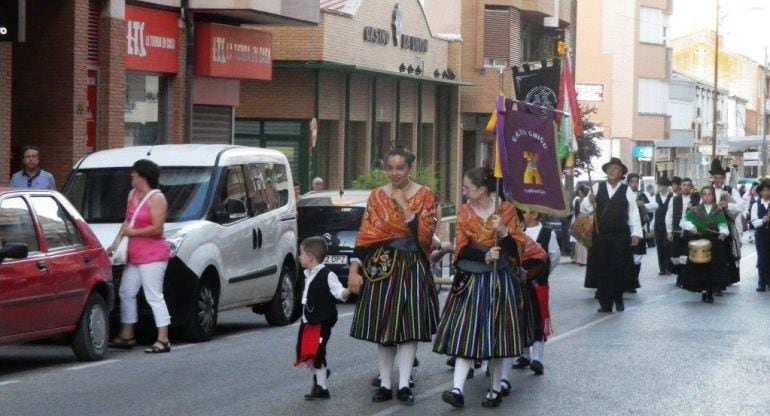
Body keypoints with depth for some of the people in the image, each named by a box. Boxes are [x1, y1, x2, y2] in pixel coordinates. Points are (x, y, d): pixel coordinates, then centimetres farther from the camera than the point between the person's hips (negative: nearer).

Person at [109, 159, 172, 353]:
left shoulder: (156, 198, -12)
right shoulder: (133, 194, 15)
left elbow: (156, 228, -20)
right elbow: (127, 222, 23)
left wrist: (132, 232, -13)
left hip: (153, 254, -10)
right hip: (135, 255, 10)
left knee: (154, 297, -10)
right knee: (126, 292, 13)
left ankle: (163, 340, -10)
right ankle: (126, 336, 24)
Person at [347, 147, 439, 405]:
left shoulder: (425, 196, 0)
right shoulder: (376, 196, 5)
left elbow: (425, 234, -10)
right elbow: (364, 236, 3)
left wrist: (405, 207, -14)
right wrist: (354, 270, -4)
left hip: (412, 267, -2)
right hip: (381, 266, 2)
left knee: (409, 326, -4)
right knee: (382, 325, 3)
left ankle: (404, 386, -1)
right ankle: (385, 385, 9)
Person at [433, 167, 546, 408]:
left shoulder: (506, 211, -5)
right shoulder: (465, 212, 4)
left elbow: (516, 249, -8)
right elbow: (461, 248, -3)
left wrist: (503, 231, -24)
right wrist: (485, 256, -18)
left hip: (498, 281, -2)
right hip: (470, 280, 2)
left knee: (495, 335, 2)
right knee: (465, 334, -6)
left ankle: (496, 390, 13)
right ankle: (457, 389, -13)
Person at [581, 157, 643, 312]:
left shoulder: (627, 190, 3)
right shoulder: (597, 188, 6)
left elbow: (633, 213, 2)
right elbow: (584, 209, 7)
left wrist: (636, 234, -4)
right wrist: (589, 201, -15)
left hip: (621, 237, -1)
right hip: (600, 236, 1)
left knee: (619, 269, 1)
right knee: (601, 270, 0)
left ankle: (618, 300, 16)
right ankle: (605, 303, 5)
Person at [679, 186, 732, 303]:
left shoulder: (718, 210, 5)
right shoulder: (695, 210, 5)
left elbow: (722, 223, -7)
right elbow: (685, 221, -3)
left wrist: (723, 232, -27)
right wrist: (690, 226, -23)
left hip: (715, 244, 0)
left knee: (714, 266, -3)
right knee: (699, 266, -2)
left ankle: (710, 291, 6)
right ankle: (704, 290, 9)